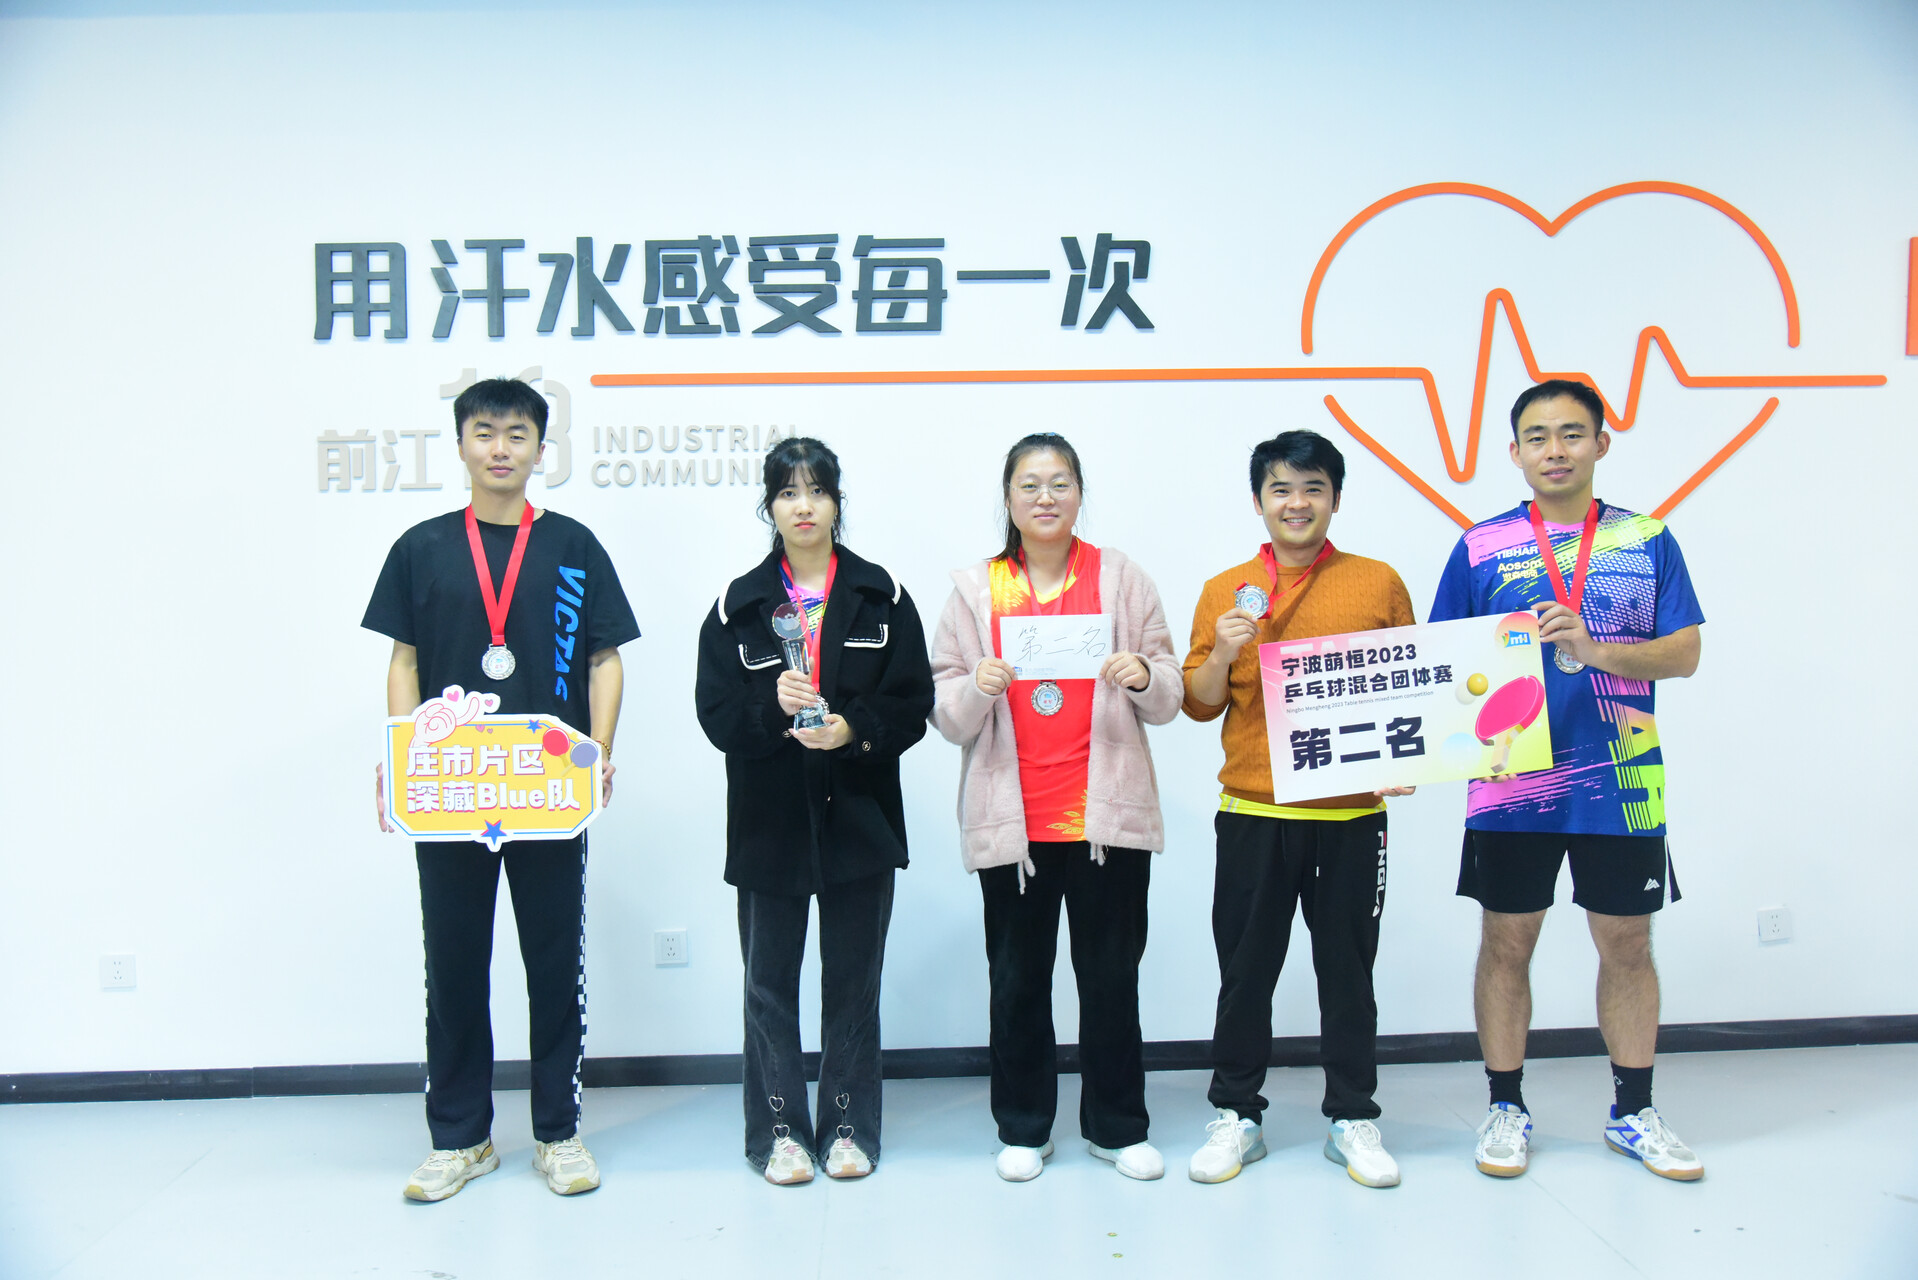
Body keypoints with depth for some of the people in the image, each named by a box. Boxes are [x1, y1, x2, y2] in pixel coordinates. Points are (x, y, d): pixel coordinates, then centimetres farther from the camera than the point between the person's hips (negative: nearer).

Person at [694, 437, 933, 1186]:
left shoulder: (882, 597, 3)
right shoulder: (738, 605, 3)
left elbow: (913, 704, 0)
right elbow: (715, 716, -3)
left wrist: (854, 730, -17)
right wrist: (773, 707, -22)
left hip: (859, 815, 0)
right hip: (768, 820, 0)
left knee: (854, 981, 9)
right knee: (769, 981, 8)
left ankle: (849, 1126, 24)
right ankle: (779, 1130, 22)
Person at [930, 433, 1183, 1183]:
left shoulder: (1122, 578, 6)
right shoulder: (975, 590, 7)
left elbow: (1168, 699, 6)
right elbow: (948, 716, 4)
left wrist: (1144, 677, -15)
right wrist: (977, 688, -17)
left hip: (1108, 813, 0)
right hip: (1010, 819, 0)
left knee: (1111, 976, 7)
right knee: (1017, 980, 8)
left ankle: (1116, 1126, 24)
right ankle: (1023, 1130, 24)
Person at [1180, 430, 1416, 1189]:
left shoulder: (1378, 583, 4)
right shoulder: (1225, 592, 5)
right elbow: (1199, 705, 7)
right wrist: (1222, 654, -12)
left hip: (1351, 814, 0)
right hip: (1252, 814, 0)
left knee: (1347, 969, 9)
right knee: (1245, 970, 8)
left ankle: (1352, 1118, 23)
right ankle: (1236, 1115, 21)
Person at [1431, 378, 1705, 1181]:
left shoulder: (1646, 540, 6)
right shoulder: (1481, 547, 3)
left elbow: (1685, 653, 0)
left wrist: (1593, 651, -17)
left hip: (1621, 780, 1)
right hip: (1511, 783, -1)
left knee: (1626, 942, 10)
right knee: (1506, 941, 6)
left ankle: (1633, 1112, 27)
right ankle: (1506, 1108, 22)